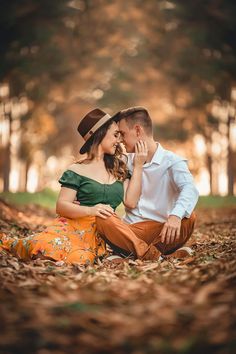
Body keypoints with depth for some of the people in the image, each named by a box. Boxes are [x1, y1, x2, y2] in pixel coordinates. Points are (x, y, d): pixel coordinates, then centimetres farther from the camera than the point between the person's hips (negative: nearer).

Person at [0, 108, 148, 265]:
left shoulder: (119, 167, 18)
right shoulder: (77, 171, 6)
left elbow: (130, 201, 6)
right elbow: (61, 206, -2)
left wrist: (138, 166, 4)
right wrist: (90, 210, -18)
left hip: (101, 236, 2)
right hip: (73, 226, -2)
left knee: (80, 259, -35)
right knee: (45, 247, -34)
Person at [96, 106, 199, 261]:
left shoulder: (173, 161, 0)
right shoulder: (127, 161, 19)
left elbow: (189, 189, -21)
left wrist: (176, 216, -41)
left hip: (160, 232, -3)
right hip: (130, 231, 3)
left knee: (188, 218, -31)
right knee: (102, 220, -27)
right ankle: (155, 256, -40)